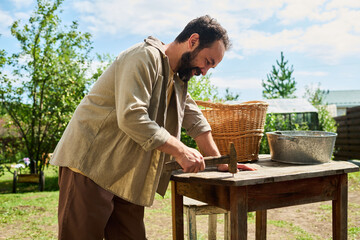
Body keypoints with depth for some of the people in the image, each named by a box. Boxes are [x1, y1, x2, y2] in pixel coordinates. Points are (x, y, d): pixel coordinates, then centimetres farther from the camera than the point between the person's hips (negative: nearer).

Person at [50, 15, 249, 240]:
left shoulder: (177, 78, 17)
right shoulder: (145, 57, -14)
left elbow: (195, 120, 22)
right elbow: (131, 117, -25)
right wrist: (180, 150, -21)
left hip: (127, 177, 9)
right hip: (90, 164, -9)